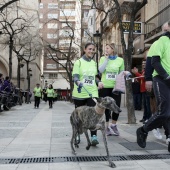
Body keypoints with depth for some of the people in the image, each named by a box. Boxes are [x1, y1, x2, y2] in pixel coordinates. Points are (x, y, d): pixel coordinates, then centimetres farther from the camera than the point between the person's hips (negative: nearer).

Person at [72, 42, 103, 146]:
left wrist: (98, 83, 3)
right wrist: (78, 82, -32)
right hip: (80, 93, -3)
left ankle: (94, 136, -14)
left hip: (92, 92, 3)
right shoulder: (79, 62, -2)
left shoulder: (94, 63, 13)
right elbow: (75, 77, -10)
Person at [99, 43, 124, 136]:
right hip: (105, 86, 0)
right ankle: (107, 126, 17)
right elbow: (100, 70, -10)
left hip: (116, 87, 0)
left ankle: (113, 125, 20)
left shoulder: (120, 60, 4)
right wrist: (106, 59, -10)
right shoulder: (103, 58, 5)